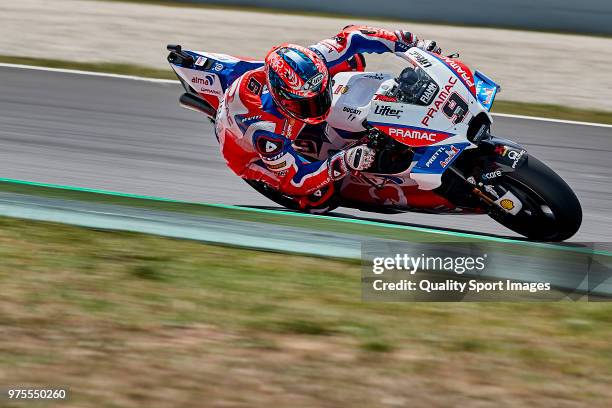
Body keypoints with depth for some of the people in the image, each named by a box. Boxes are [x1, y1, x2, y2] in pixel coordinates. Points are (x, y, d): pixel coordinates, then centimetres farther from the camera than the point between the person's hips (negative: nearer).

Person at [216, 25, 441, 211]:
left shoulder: (308, 65, -33)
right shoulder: (263, 128, -46)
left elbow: (352, 37, -20)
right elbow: (294, 180, -37)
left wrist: (412, 43, -25)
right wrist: (342, 164, -51)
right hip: (250, 156, -6)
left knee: (352, 60, 1)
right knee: (321, 196, -25)